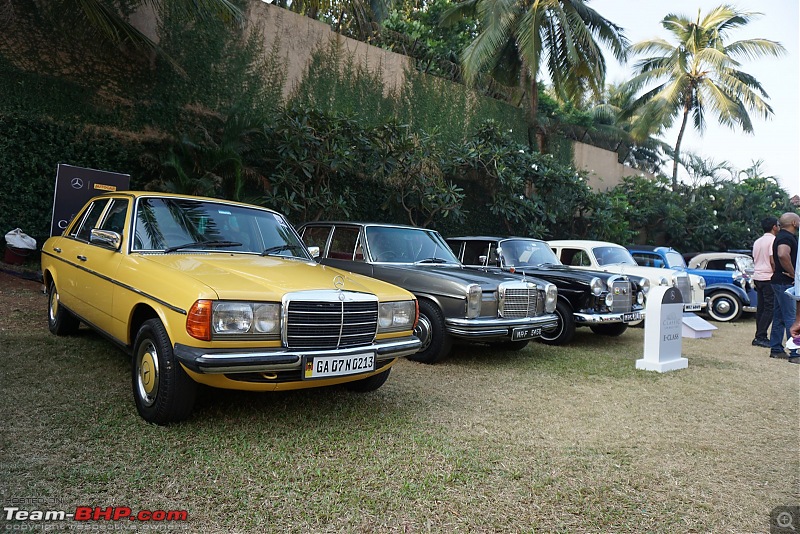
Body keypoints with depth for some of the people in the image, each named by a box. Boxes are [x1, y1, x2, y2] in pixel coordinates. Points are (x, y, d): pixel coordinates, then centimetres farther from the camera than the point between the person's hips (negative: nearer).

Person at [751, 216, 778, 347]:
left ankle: (760, 336, 12)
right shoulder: (773, 240, -10)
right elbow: (773, 261, -18)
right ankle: (760, 337, -9)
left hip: (757, 277, 8)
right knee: (770, 308, -6)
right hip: (768, 277, -8)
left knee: (761, 307, 10)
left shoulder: (757, 241, 15)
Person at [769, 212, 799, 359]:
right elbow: (783, 255, -34)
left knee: (779, 317, 12)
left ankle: (776, 349, 16)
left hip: (779, 281, 11)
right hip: (786, 283, -11)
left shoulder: (781, 236, 18)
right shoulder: (787, 237, -14)